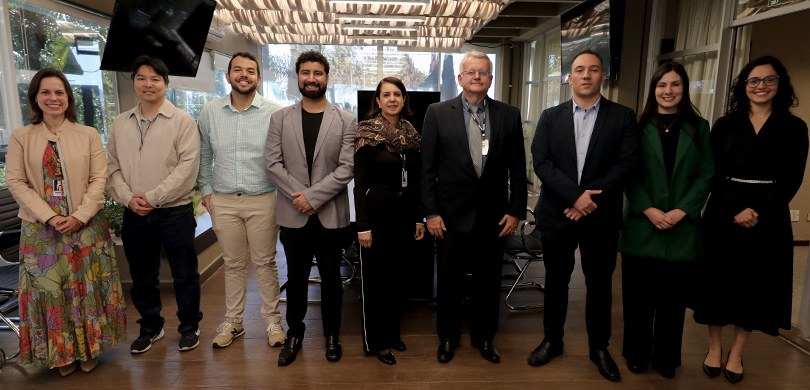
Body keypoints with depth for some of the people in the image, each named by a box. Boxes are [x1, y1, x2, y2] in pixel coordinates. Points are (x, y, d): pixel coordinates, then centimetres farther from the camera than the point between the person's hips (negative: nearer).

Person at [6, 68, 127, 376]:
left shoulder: (88, 134, 2)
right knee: (50, 289, 7)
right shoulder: (20, 137, 4)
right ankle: (62, 354, 23)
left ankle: (88, 350, 23)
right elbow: (16, 182, -2)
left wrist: (79, 216, -13)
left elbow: (99, 179, -3)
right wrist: (50, 217, -13)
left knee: (87, 288, 6)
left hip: (86, 226, 0)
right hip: (41, 229, 1)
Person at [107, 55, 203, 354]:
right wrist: (128, 198, -9)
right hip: (134, 214, 5)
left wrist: (152, 197, -16)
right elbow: (113, 166, 8)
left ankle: (189, 327, 25)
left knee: (184, 275, 7)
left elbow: (188, 166, -14)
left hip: (175, 212, -4)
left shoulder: (182, 121, -6)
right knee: (142, 276, 16)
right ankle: (150, 327, 34)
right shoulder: (120, 123, 9)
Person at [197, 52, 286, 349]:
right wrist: (206, 191, 8)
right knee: (233, 264, 14)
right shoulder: (210, 112, 2)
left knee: (265, 263, 9)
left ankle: (272, 320, 25)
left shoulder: (274, 113, -7)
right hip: (223, 202, 3)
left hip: (263, 201, -2)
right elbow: (204, 155, 11)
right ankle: (233, 321, 29)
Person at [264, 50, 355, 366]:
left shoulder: (345, 121, -1)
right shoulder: (280, 118, 5)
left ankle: (332, 334, 30)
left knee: (331, 278, 12)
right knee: (296, 278, 14)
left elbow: (346, 168, -8)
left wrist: (312, 196, -16)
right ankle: (294, 333, 31)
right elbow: (272, 163, -1)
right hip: (293, 214, 1)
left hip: (331, 214, -1)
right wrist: (298, 196, -13)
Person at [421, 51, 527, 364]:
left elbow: (517, 168, 4)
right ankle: (447, 336, 33)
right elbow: (427, 167, -3)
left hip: (494, 215, 2)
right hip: (452, 214, -1)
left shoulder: (509, 115, 3)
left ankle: (484, 337, 35)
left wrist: (516, 210, 0)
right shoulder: (438, 113, -2)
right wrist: (431, 212, -7)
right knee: (449, 280, 13)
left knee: (488, 281, 14)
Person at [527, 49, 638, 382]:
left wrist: (591, 198, -17)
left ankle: (599, 347, 29)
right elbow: (541, 163, -6)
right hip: (557, 213, 1)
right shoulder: (550, 117, 4)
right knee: (556, 280, 13)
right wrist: (575, 195, -18)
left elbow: (626, 164, -7)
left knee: (599, 284, 11)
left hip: (601, 216, 0)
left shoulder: (623, 117, 2)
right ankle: (552, 340, 30)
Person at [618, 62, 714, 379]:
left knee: (673, 298, 9)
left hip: (683, 227, 1)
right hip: (642, 225, -1)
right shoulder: (639, 127, 3)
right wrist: (649, 210, -14)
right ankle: (638, 353, 24)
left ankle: (666, 356, 26)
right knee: (639, 296, 7)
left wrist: (682, 211, -11)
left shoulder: (699, 127, 8)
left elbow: (706, 175, 2)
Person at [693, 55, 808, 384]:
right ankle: (714, 347, 22)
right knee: (718, 281, 5)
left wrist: (759, 212, -17)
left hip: (768, 218, 0)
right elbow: (713, 174, -3)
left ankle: (736, 353, 23)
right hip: (723, 216, 0)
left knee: (755, 286, 8)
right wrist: (733, 212, -16)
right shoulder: (725, 125, 4)